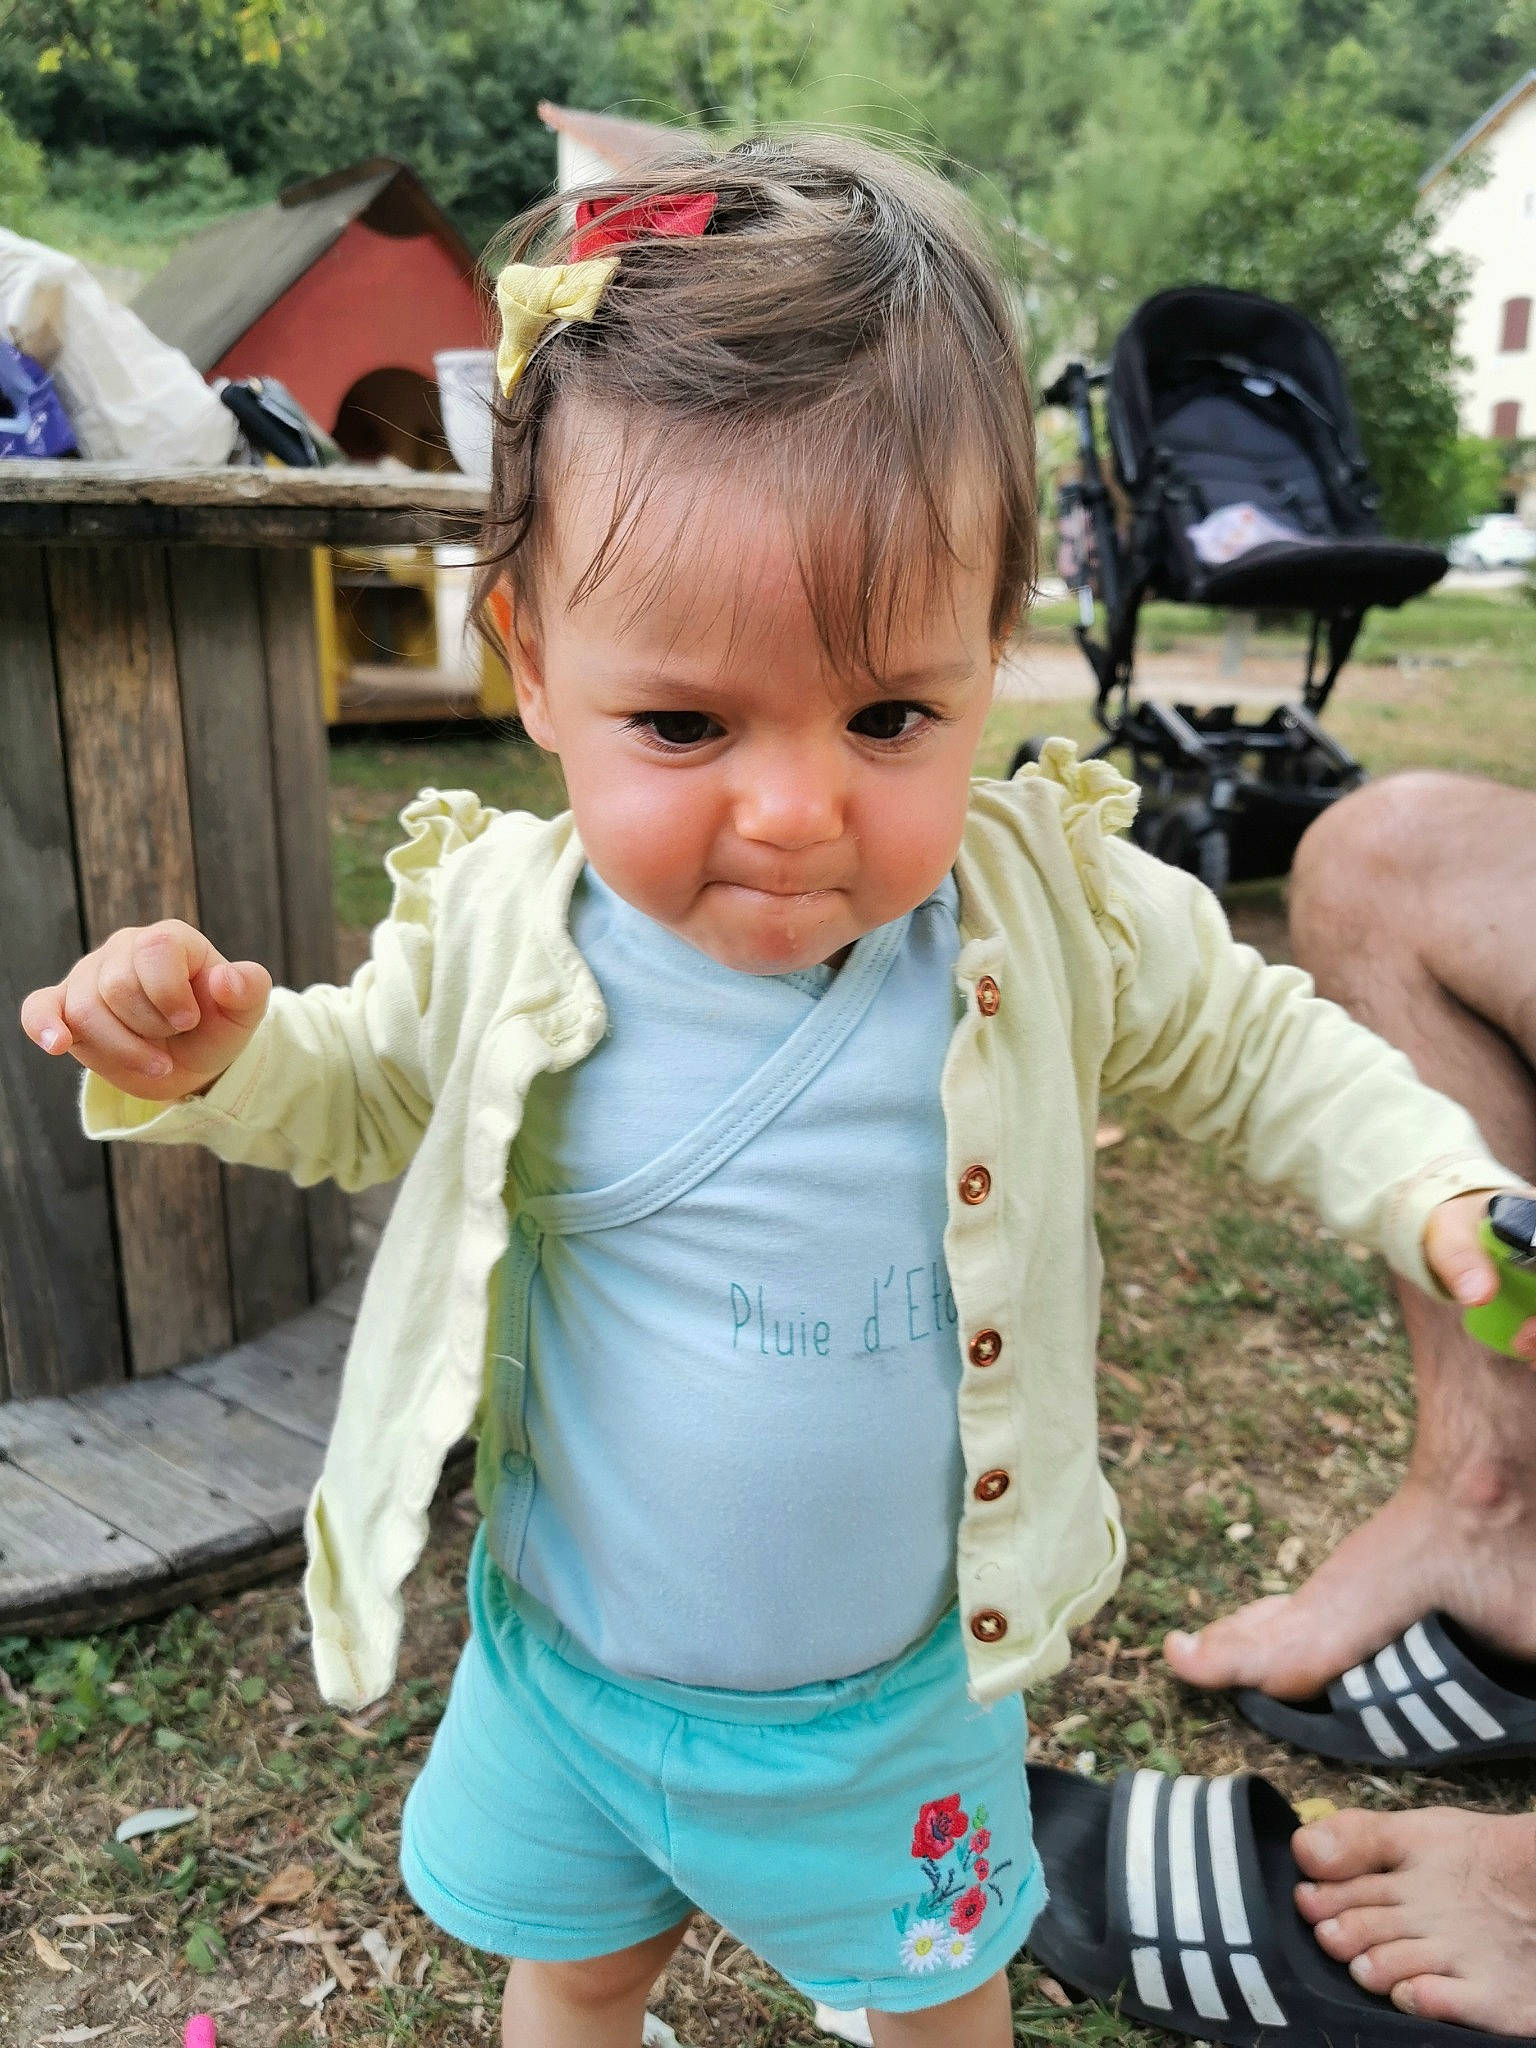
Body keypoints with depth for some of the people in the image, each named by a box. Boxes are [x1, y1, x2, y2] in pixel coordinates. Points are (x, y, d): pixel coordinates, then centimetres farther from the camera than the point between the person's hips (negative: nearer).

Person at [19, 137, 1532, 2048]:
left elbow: (1255, 1045, -2)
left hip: (910, 1690, 0)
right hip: (569, 1669, 1)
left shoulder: (1059, 908, -21)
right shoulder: (496, 932, -20)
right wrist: (218, 1049, -18)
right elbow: (367, 1095, 1)